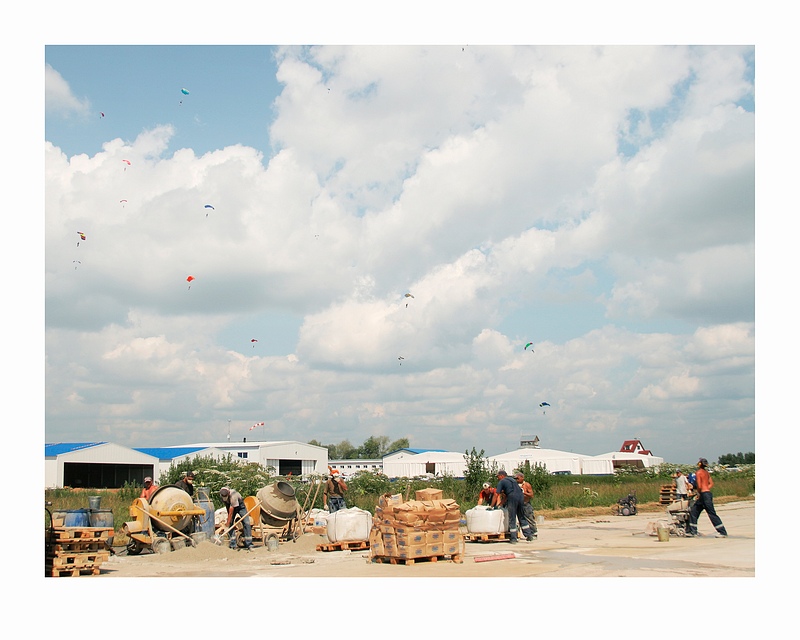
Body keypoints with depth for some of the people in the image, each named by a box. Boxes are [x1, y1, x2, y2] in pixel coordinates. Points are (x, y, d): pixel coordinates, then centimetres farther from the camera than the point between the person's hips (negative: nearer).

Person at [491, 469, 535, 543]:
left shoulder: (501, 482, 8)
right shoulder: (511, 480, 30)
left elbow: (496, 495, 3)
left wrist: (492, 506, 9)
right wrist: (500, 504, 34)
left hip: (512, 498, -6)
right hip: (520, 496, 6)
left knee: (512, 519, 1)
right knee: (522, 518, 16)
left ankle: (513, 539, 2)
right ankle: (529, 535, 14)